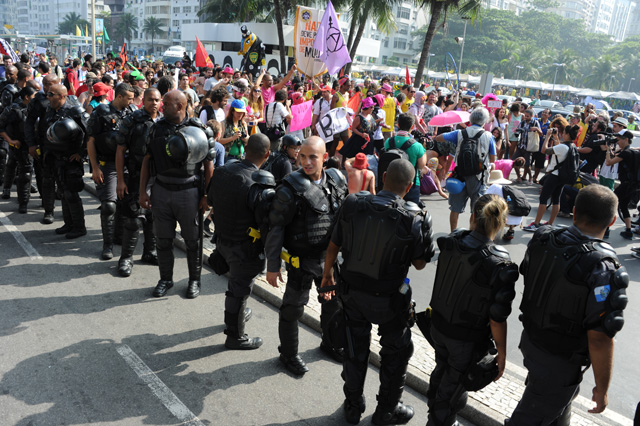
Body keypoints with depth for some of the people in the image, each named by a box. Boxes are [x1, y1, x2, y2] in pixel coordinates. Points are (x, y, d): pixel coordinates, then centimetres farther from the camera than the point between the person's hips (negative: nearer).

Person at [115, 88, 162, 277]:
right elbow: (120, 151, -4)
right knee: (134, 218, -3)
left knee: (154, 217, 13)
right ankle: (126, 258, 11)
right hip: (137, 177, -4)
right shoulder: (131, 121, -5)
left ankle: (150, 252, 29)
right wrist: (120, 180, -9)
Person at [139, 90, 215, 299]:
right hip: (161, 190, 4)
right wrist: (142, 191, 3)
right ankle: (165, 279, 30)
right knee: (163, 239, 12)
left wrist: (206, 195, -10)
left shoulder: (197, 129, -6)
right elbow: (147, 160, 9)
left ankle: (194, 280, 26)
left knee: (193, 240, 9)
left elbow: (209, 164, -5)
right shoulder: (157, 128, 4)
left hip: (189, 192, -3)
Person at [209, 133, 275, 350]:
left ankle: (237, 314, 53)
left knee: (236, 281, 29)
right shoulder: (261, 187, -29)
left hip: (223, 240, 7)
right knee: (240, 290, 10)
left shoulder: (221, 172, -5)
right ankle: (235, 336, 28)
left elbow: (211, 201, 10)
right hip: (246, 248, -7)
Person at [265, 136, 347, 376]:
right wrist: (272, 266, -13)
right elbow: (276, 228, -15)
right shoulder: (291, 188, -18)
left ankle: (330, 343, 46)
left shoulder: (336, 180, -2)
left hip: (330, 257, 6)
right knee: (293, 308, 6)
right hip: (302, 260, -5)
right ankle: (288, 354, 30)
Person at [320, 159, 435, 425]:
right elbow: (420, 264, -8)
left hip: (351, 291, 3)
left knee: (355, 349, 22)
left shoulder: (352, 204, -13)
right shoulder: (415, 219, -20)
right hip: (388, 300, -3)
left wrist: (327, 276, 12)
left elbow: (333, 246, -4)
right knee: (396, 352, 22)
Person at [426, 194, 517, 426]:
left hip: (438, 327, 6)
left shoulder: (450, 243, -16)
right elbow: (497, 320, -21)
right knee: (454, 388, 20)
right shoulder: (500, 266, -29)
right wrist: (501, 354, -7)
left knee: (441, 370, 32)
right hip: (467, 342, -5)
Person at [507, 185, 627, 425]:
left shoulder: (542, 240, -13)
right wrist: (602, 390, -12)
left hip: (531, 339, 6)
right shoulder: (603, 272, -31)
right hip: (558, 362, -6)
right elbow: (600, 340, -27)